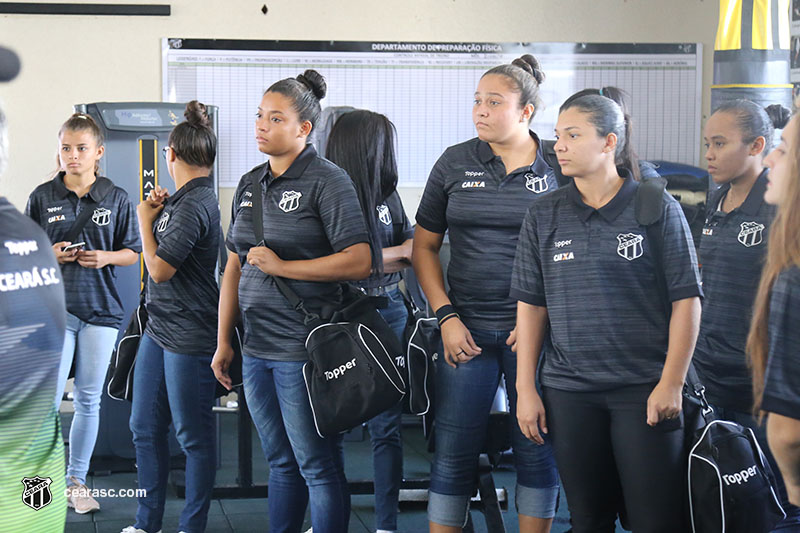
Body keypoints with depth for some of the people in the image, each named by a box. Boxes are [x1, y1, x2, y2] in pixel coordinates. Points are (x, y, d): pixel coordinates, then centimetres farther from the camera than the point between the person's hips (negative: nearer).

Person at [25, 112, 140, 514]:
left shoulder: (117, 199, 5)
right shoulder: (42, 196, 4)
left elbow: (133, 252, 9)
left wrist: (105, 257, -10)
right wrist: (51, 253, -11)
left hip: (100, 308, 1)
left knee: (88, 399, 7)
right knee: (49, 396, -8)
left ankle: (77, 481, 18)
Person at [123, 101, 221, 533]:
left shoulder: (196, 205, -18)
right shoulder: (180, 198, 10)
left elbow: (159, 269, -18)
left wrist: (145, 221, -5)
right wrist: (154, 214, 6)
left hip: (190, 335, -10)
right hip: (159, 327, 10)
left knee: (193, 435, 3)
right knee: (144, 428, 14)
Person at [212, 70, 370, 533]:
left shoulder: (327, 181, -8)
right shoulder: (250, 185, 13)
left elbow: (359, 262, -16)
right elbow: (234, 268, 17)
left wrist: (280, 266, -16)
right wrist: (223, 342, 14)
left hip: (304, 348, -7)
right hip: (257, 348, 7)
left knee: (318, 466, 1)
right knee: (281, 462, 17)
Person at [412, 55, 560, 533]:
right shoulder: (455, 163, 6)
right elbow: (425, 246, 10)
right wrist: (447, 317, -1)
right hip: (467, 329, 1)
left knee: (538, 448, 5)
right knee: (454, 452, 2)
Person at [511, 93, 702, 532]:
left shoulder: (657, 208, -2)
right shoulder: (544, 215, 7)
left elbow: (686, 299, -2)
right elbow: (530, 306, 9)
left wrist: (671, 383, -7)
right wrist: (525, 389, 4)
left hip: (644, 390, -3)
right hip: (568, 392, 3)